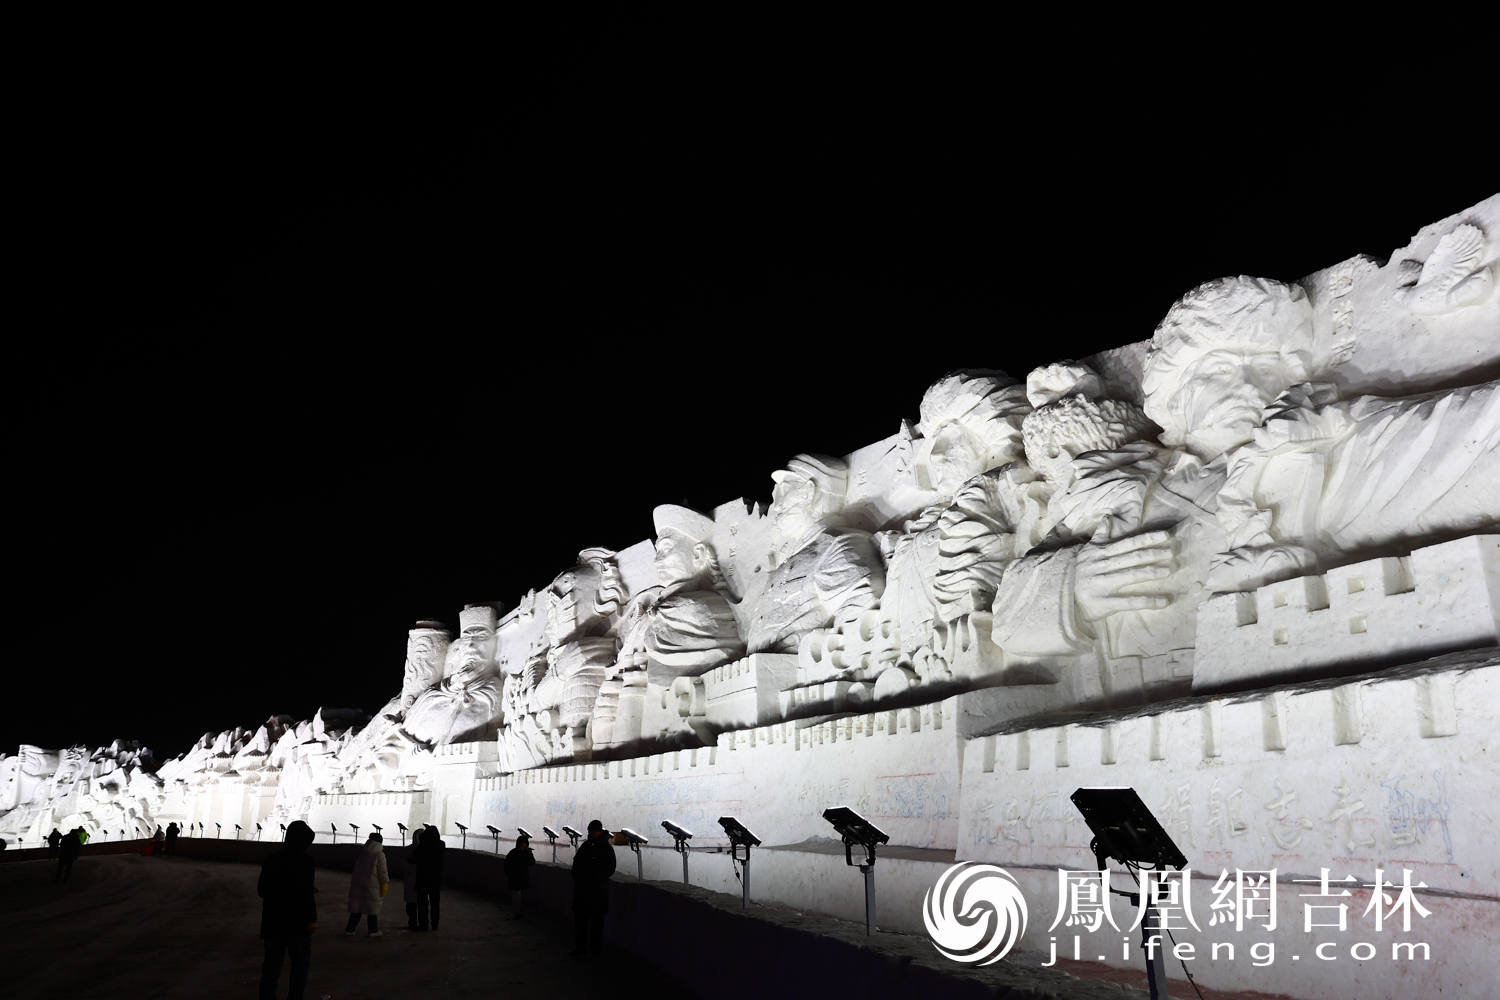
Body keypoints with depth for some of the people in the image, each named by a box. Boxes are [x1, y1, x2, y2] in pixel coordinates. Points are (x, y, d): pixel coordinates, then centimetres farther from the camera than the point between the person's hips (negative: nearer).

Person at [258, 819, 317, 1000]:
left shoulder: (271, 860, 5)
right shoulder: (304, 861, -15)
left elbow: (261, 890, 11)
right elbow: (306, 894, -18)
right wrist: (312, 919, -10)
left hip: (273, 921, 5)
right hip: (296, 921, -5)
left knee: (272, 963, 9)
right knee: (300, 960, 10)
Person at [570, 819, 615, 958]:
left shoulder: (606, 848, -4)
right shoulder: (586, 845, 11)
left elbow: (610, 868, -8)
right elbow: (577, 862, 15)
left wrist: (596, 878, -18)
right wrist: (577, 878, 0)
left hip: (598, 889, -5)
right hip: (582, 889, 5)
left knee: (597, 920, 1)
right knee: (580, 918, 6)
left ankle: (595, 949, 7)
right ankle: (579, 947, 12)